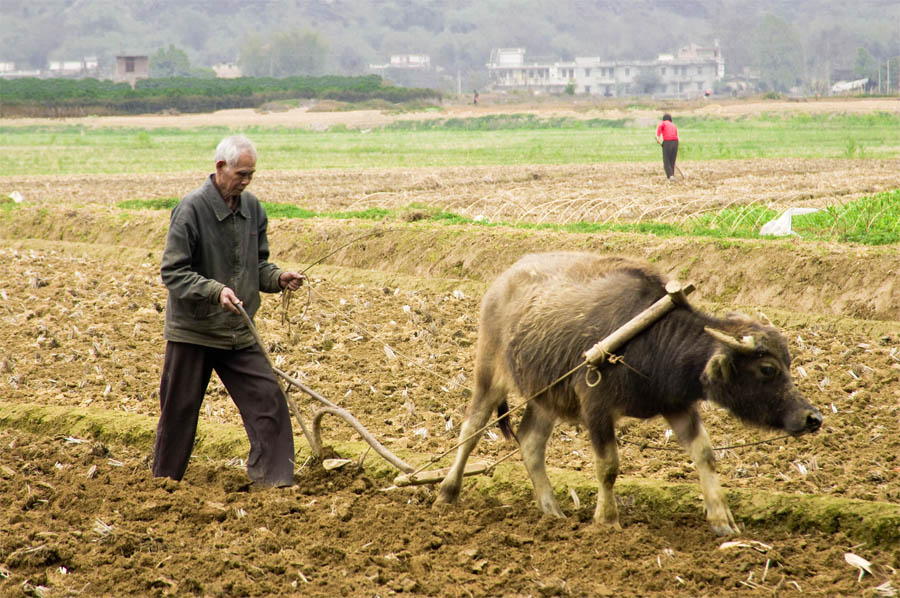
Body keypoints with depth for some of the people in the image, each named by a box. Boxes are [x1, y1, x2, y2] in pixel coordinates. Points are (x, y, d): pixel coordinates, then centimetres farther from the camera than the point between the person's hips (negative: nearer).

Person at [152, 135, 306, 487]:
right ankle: (163, 480, 22)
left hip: (238, 332, 5)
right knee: (179, 410, 6)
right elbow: (173, 272, -16)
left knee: (268, 399, -6)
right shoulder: (191, 209, -14)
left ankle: (273, 478, -2)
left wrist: (277, 278, -7)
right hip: (192, 330, -5)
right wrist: (216, 290, -29)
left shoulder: (253, 209, 4)